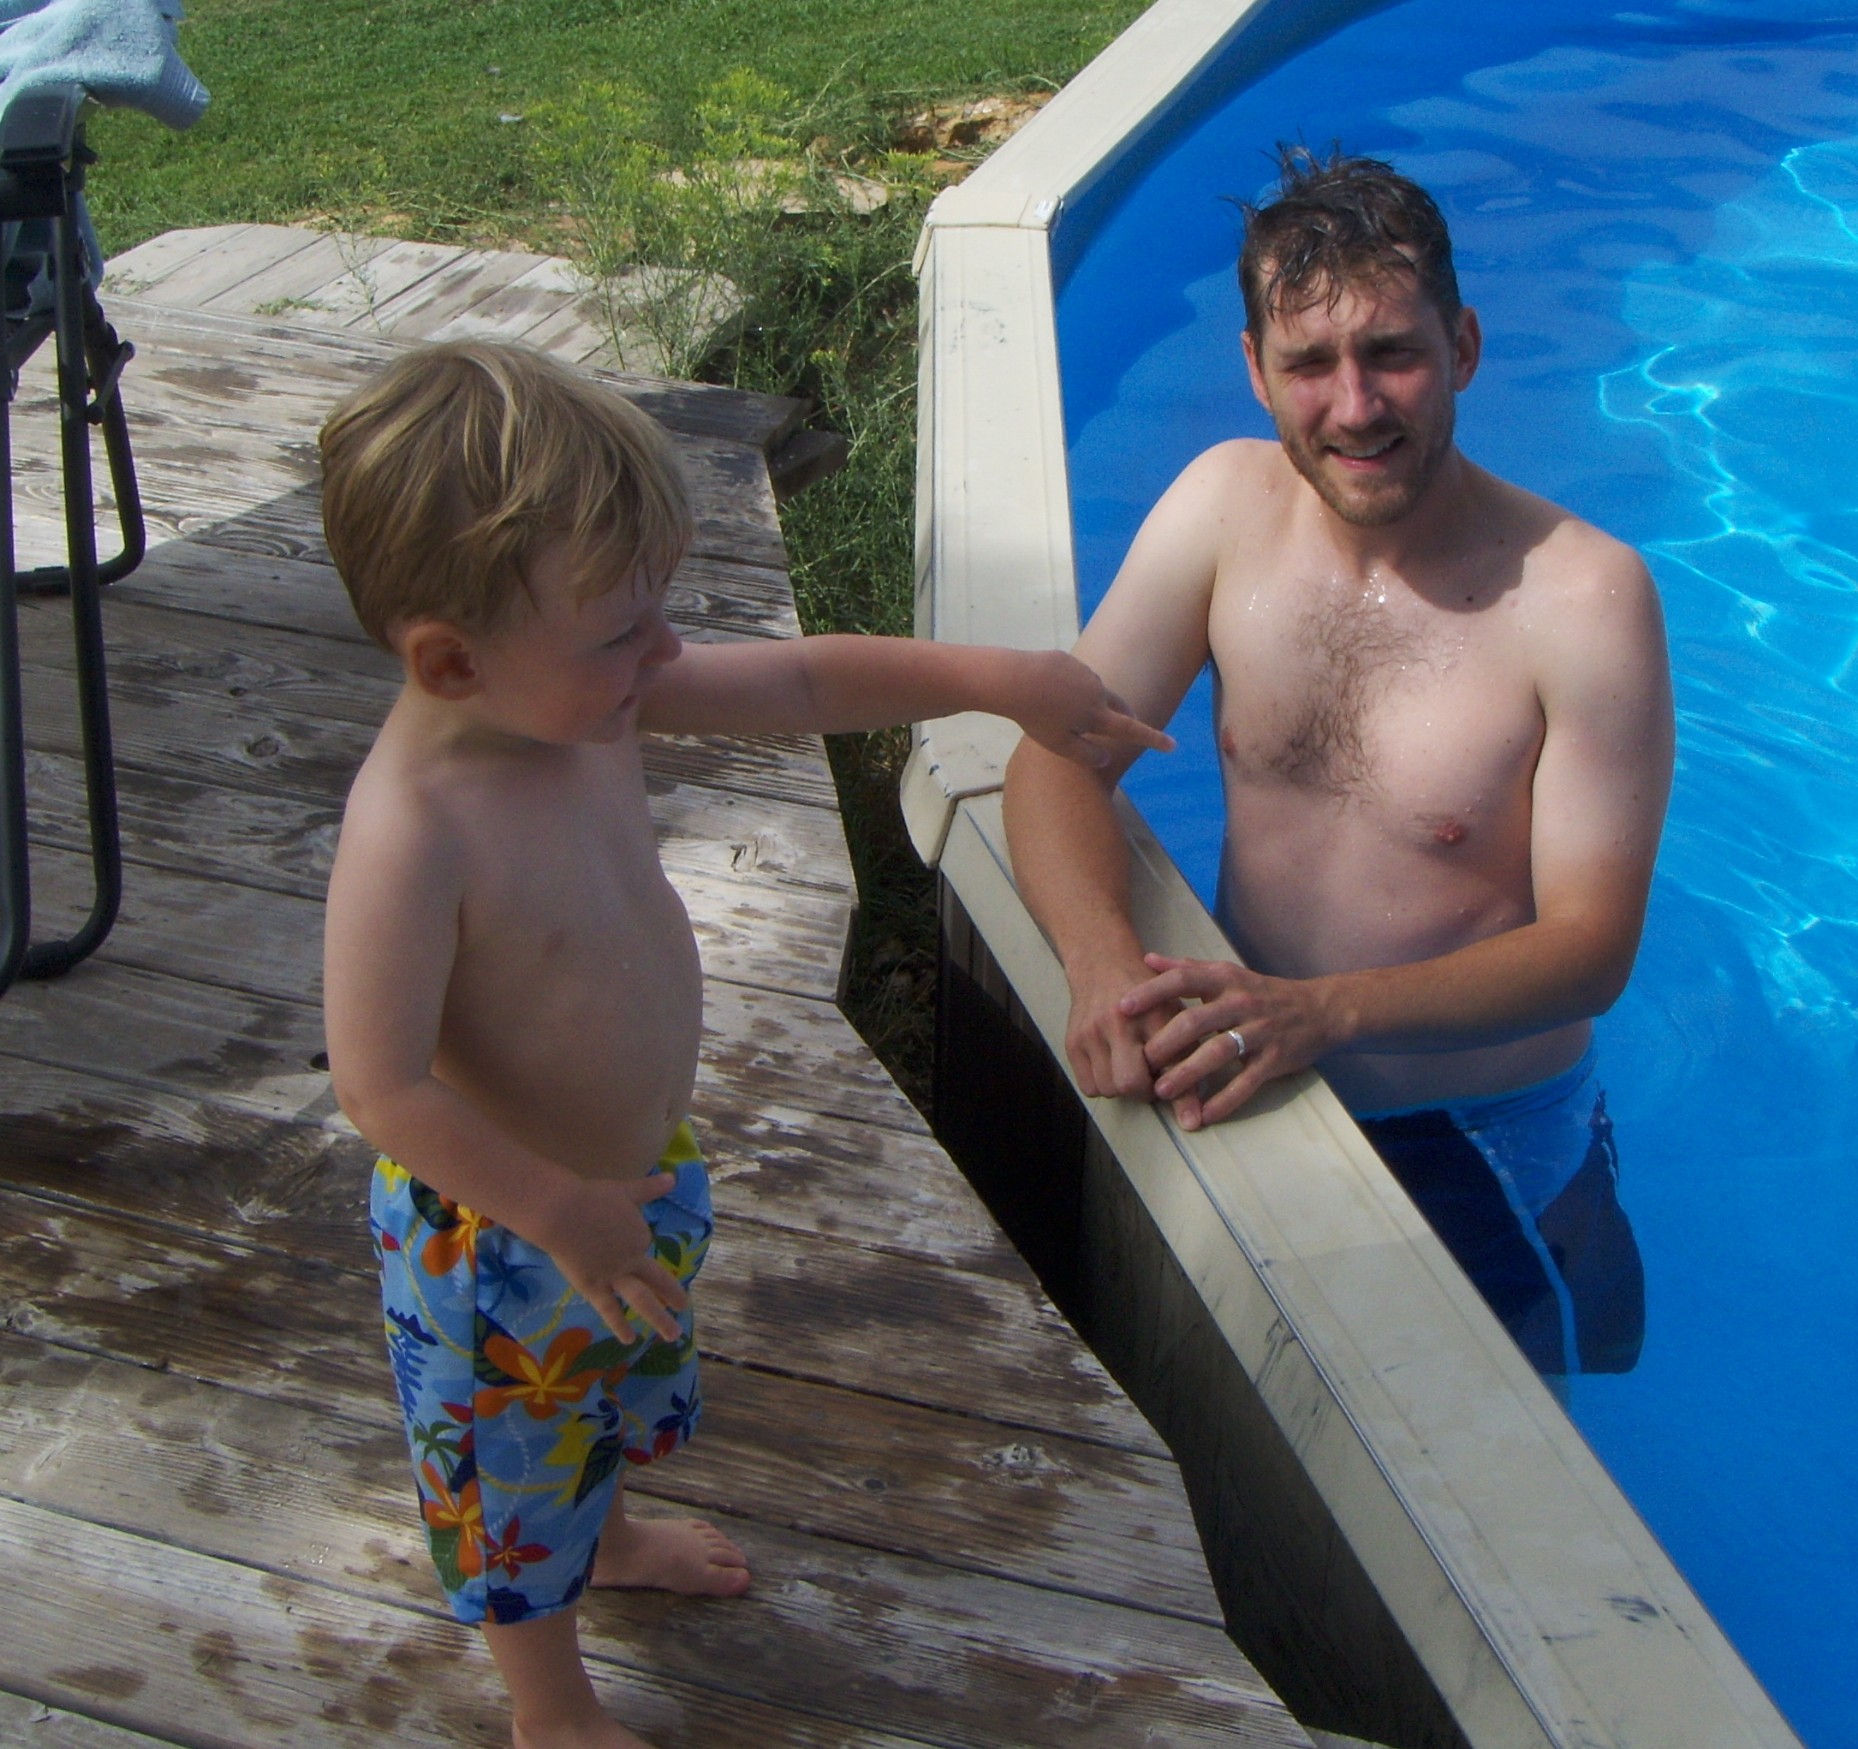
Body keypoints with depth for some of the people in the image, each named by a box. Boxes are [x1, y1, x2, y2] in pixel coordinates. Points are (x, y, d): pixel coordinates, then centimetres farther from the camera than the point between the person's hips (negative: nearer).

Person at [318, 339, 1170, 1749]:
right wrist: (562, 1213, -26)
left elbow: (800, 683, -3)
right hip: (502, 1231, -8)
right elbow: (383, 1089, -33)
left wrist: (989, 676, -9)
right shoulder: (410, 836, -37)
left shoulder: (595, 697, -14)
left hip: (638, 1168, 8)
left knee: (616, 1393, 36)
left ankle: (606, 1537, 67)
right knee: (519, 1471, 19)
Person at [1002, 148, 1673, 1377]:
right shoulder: (1227, 503, -6)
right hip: (1248, 1092, 4)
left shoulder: (1585, 597, -19)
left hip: (1478, 1146, -3)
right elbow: (1059, 753, -8)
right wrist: (1104, 956, -28)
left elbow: (1590, 947, -18)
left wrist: (1323, 1010, -34)